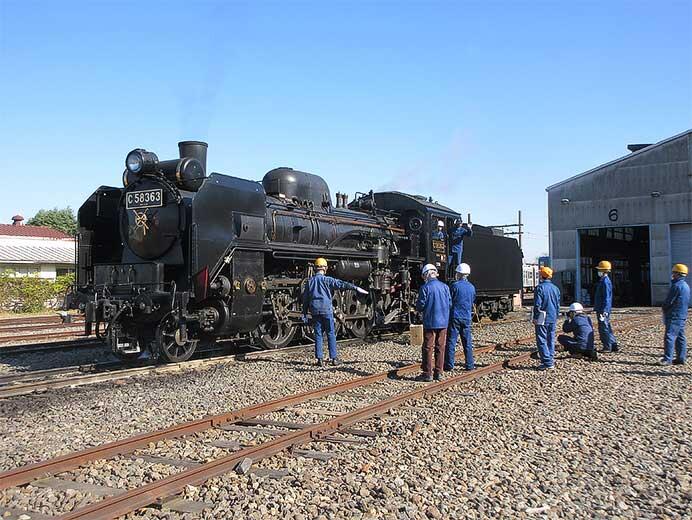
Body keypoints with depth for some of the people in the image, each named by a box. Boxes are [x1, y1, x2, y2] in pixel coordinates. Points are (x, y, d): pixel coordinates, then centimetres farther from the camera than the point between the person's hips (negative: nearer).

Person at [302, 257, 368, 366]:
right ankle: (333, 358, 4)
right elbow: (341, 284, -16)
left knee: (318, 335, 7)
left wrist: (305, 314, 16)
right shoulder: (326, 280, -5)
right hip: (326, 310, -4)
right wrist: (356, 288, -19)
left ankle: (319, 359, 6)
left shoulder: (310, 281, 9)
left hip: (315, 311, 4)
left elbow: (305, 299, 11)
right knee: (331, 334, 4)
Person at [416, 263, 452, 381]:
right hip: (443, 322, 4)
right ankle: (438, 373, 14)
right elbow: (450, 304, 6)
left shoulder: (425, 287, -11)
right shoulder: (445, 287, 3)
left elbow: (420, 306, -10)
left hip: (430, 322, -4)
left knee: (428, 348, 3)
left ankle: (427, 373, 5)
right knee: (440, 347, 11)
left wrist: (420, 309, 13)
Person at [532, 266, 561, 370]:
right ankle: (551, 360, 17)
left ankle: (547, 363, -8)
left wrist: (535, 317, -7)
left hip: (542, 319, -7)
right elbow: (558, 304, 16)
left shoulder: (540, 287, -12)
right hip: (553, 319, 7)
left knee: (541, 340, -4)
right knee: (551, 340, 14)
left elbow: (537, 305, -14)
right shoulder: (555, 288, 10)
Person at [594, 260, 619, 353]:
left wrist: (603, 311, -23)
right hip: (601, 309, 10)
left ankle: (607, 347, 2)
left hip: (603, 310, -10)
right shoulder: (602, 280, 15)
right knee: (607, 328, 15)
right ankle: (614, 346, 20)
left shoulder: (605, 282, -16)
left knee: (603, 328, -4)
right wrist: (597, 308, 24)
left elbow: (606, 298, -20)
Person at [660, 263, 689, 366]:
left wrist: (664, 309, 5)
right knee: (680, 337, 12)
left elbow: (668, 301, -16)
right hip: (682, 315, 10)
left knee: (669, 336, -11)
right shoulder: (686, 286, 16)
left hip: (674, 316, -10)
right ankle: (681, 358, 15)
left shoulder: (677, 286, -16)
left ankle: (667, 358, -14)